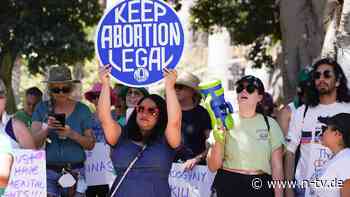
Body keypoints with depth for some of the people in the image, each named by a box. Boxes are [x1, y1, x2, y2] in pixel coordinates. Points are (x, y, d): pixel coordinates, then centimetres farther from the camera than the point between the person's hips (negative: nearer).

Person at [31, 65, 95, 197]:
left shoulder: (82, 109, 1)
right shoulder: (41, 108, 2)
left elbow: (90, 144, 1)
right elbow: (34, 143, -3)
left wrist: (72, 134, -16)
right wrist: (46, 128, -21)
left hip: (75, 172, 0)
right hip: (48, 171, 0)